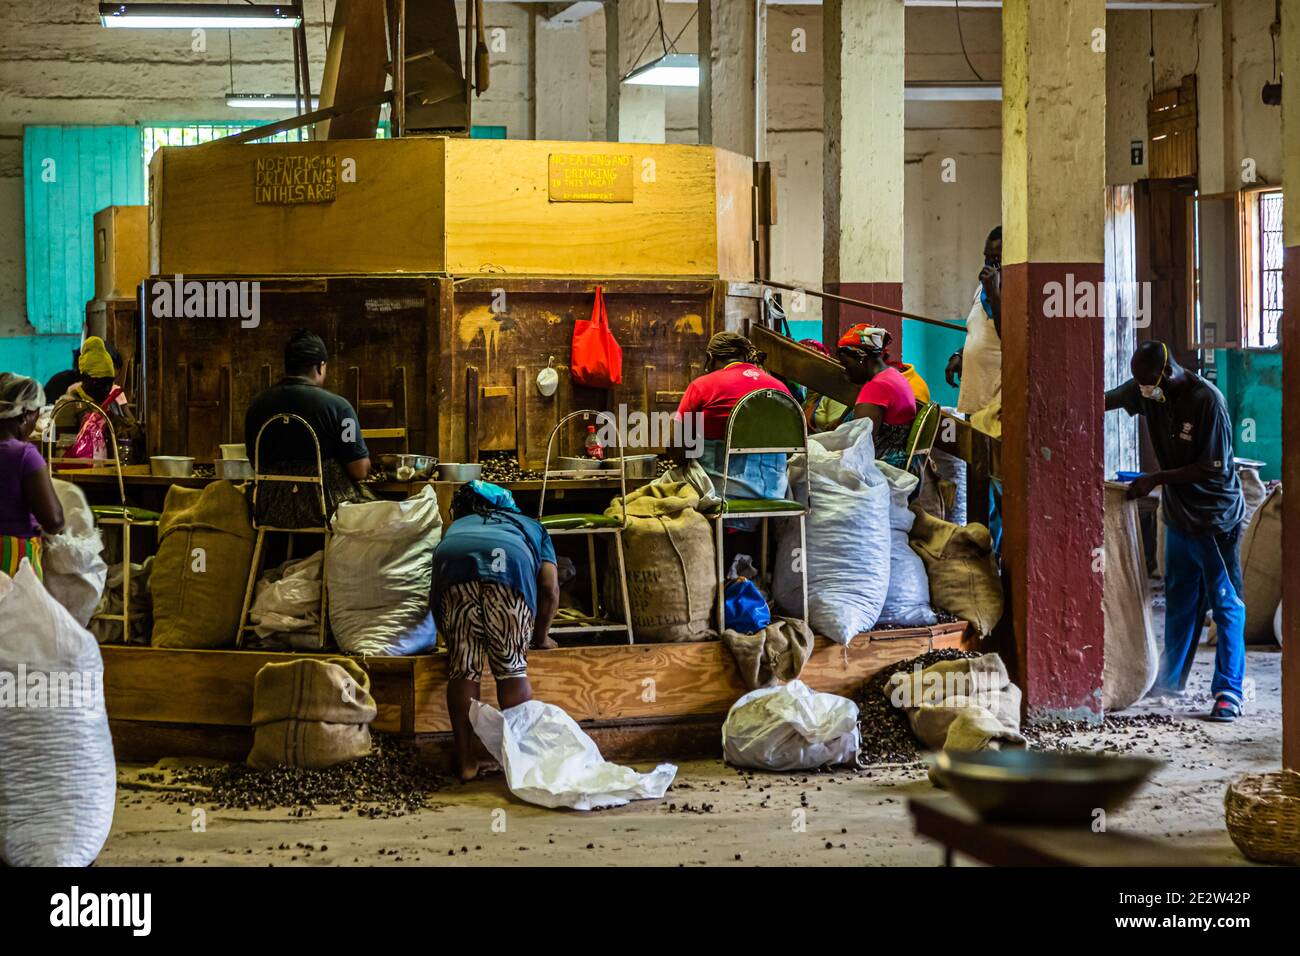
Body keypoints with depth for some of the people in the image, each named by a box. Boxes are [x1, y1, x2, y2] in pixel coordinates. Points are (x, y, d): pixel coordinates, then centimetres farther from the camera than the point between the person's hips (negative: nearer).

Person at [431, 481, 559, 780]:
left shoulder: (457, 526, 44)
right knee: (512, 668, 9)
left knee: (463, 667, 10)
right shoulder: (532, 528, 39)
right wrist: (541, 637, 35)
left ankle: (466, 761, 11)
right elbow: (550, 588, 23)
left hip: (454, 565, 2)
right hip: (509, 565, -1)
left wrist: (449, 637, 47)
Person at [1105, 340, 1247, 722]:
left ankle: (1229, 691, -5)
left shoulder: (1207, 400, -23)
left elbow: (1213, 469, -22)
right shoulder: (1146, 389, -3)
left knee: (1226, 604, -5)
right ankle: (1171, 679, 29)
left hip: (1216, 518, -7)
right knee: (1179, 601, 17)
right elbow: (1105, 401, 10)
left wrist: (1157, 479, -22)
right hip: (1178, 514, 7)